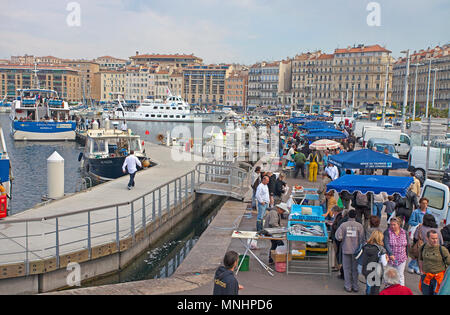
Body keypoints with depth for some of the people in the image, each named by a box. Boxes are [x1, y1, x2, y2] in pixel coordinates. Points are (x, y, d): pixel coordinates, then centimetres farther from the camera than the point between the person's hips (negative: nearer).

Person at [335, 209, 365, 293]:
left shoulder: (343, 225, -8)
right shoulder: (359, 225, -6)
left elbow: (338, 237, -14)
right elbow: (362, 239, -7)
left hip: (346, 250, -1)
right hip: (356, 250, 1)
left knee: (347, 268, 10)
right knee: (355, 268, 13)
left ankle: (348, 286, 14)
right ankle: (356, 286, 18)